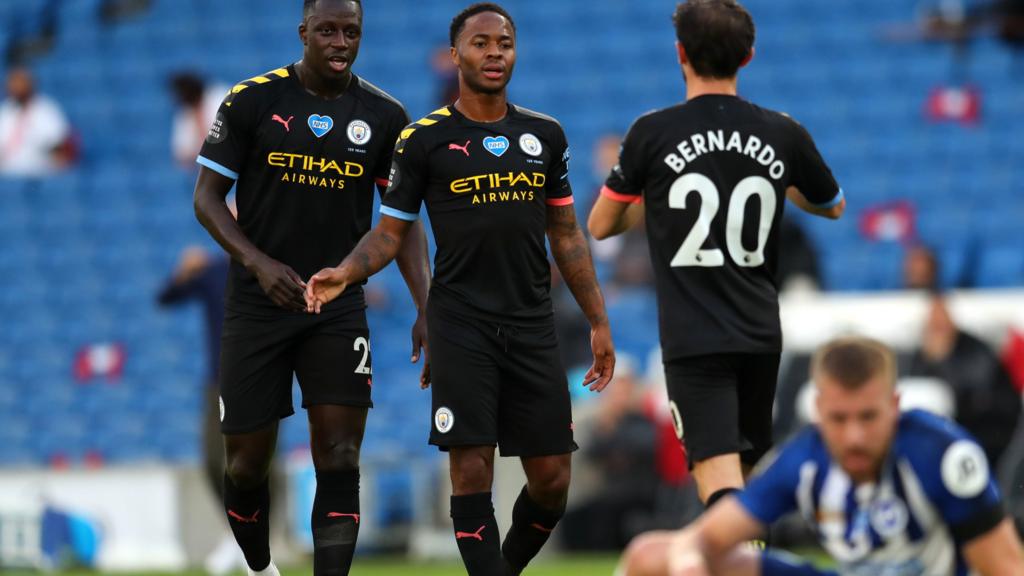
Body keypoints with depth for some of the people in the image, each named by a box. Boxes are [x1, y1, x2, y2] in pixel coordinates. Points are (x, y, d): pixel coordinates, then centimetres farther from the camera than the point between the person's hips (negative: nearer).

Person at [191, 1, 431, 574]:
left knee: (340, 460, -11)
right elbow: (208, 195, -2)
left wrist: (426, 309, -7)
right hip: (258, 305, -1)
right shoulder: (252, 101, -4)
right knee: (247, 460, 4)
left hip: (340, 307, 1)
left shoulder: (385, 116, 1)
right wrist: (260, 263, -18)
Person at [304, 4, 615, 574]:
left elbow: (567, 235, 16)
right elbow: (391, 232, 3)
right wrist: (345, 273, -16)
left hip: (533, 327, 3)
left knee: (552, 483, 2)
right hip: (461, 326, -3)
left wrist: (599, 322, 13)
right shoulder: (424, 139, 0)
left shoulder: (546, 135, 10)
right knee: (472, 472, -9)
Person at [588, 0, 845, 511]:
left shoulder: (652, 134, -7)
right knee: (745, 473, 21)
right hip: (760, 334, 4)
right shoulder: (783, 134, 2)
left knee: (719, 479, -13)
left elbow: (599, 226, 6)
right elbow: (833, 206, 21)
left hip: (694, 339, -4)